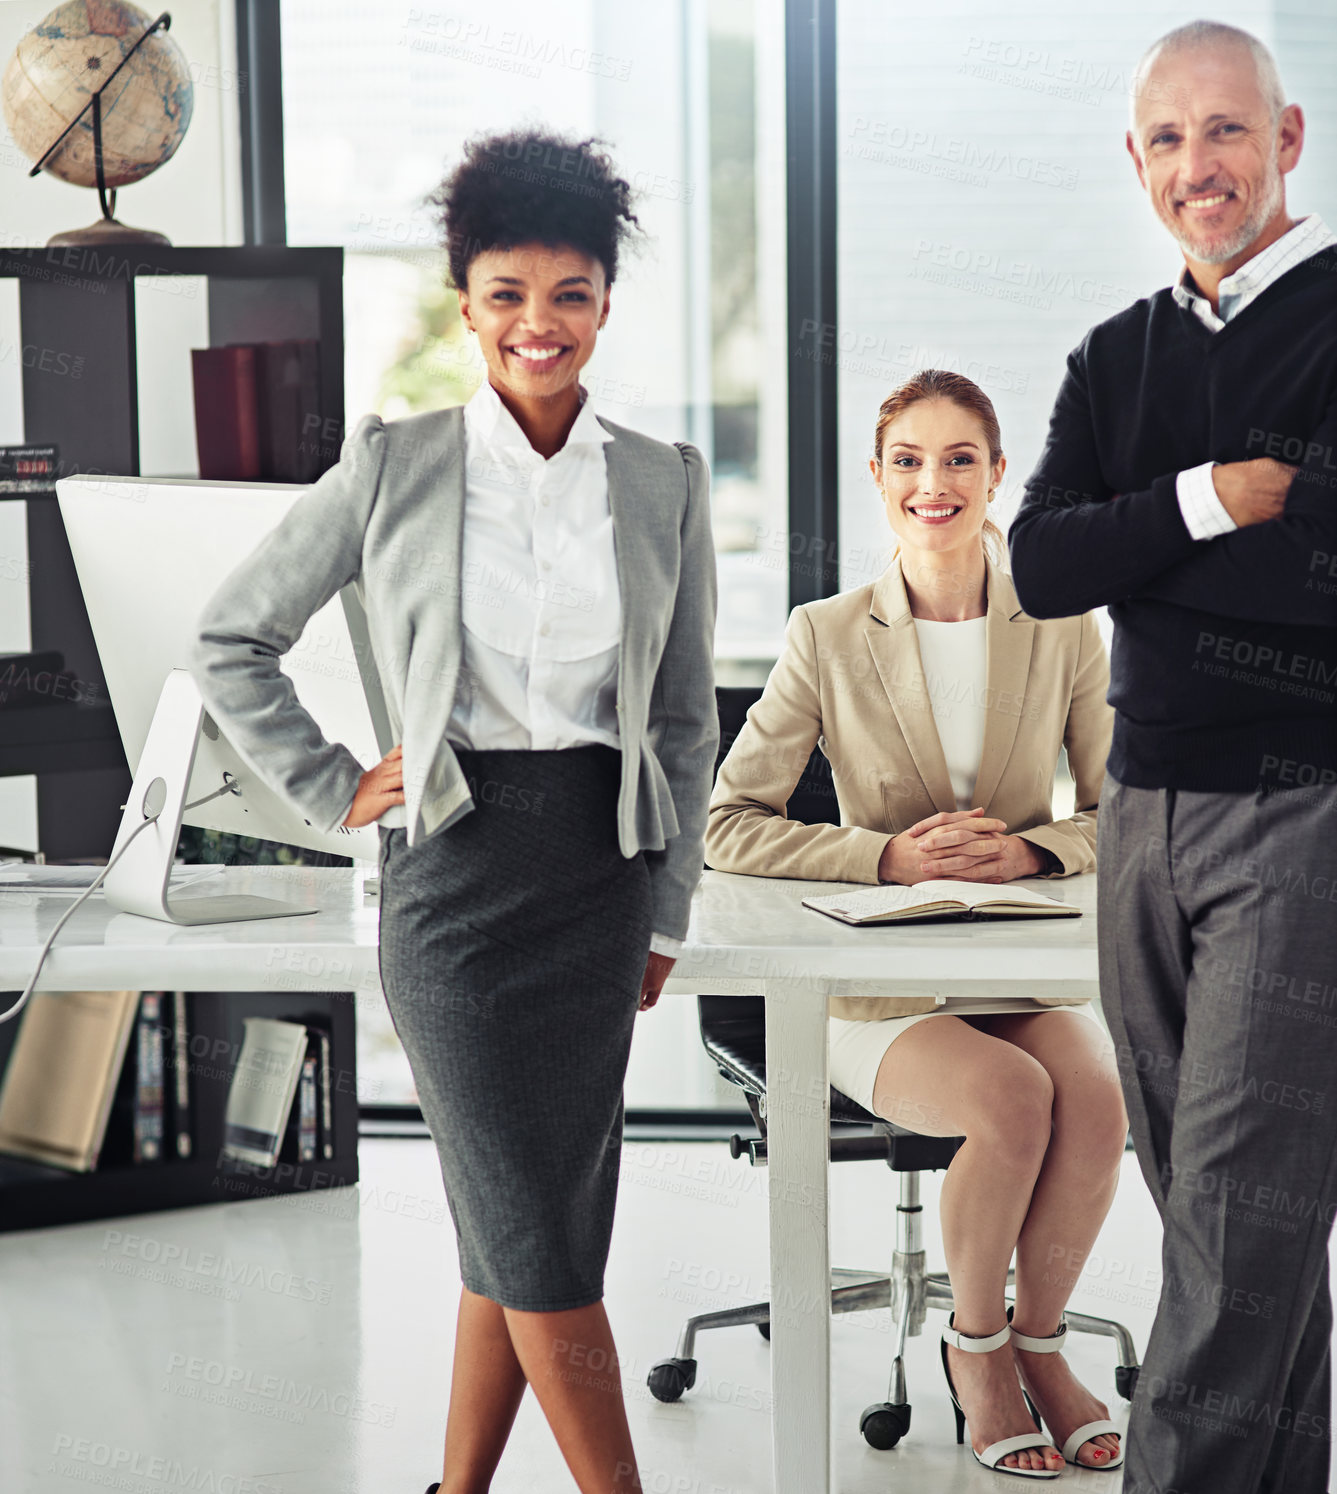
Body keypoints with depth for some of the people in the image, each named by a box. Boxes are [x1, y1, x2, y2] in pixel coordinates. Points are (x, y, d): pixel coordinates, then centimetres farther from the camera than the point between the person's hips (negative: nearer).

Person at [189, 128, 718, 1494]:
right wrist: (333, 791, 0)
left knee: (522, 1226, 8)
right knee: (539, 1234, -2)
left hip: (601, 869, 3)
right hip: (456, 871, -3)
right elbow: (231, 639, 6)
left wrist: (667, 915, 9)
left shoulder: (663, 484, 6)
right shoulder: (393, 465, -1)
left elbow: (686, 720, 11)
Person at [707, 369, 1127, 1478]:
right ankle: (974, 1346, -2)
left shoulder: (1063, 628, 3)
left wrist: (1030, 850, -15)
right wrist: (889, 855, -18)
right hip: (880, 988, -2)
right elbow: (727, 824, -4)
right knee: (1015, 1098, -31)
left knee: (1097, 1098, -29)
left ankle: (1039, 1337, 0)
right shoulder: (828, 637, -2)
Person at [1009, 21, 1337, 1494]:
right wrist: (1217, 498, -13)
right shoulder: (1116, 360, 15)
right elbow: (1038, 569, 1)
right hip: (1146, 811, 7)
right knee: (1209, 1203, 12)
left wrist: (1127, 555, -6)